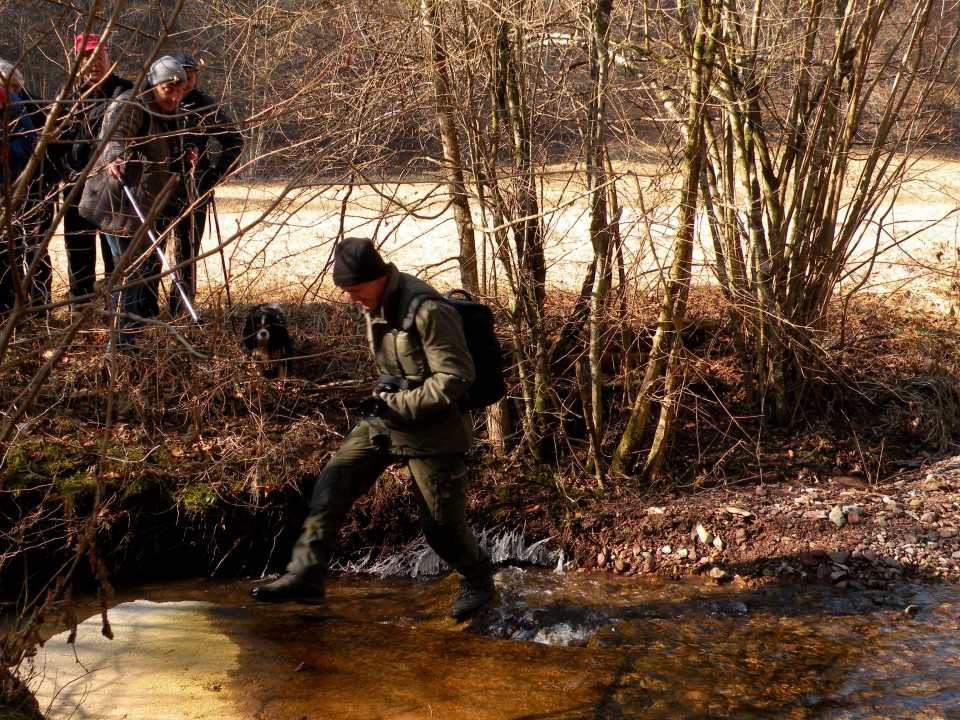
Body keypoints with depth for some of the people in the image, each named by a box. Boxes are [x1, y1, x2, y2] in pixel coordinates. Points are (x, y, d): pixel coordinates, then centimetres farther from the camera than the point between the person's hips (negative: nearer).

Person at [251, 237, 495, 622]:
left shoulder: (427, 312, -24)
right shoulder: (376, 305, 4)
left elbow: (456, 377, -24)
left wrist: (396, 404, -22)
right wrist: (387, 392, 4)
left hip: (431, 431, -8)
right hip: (385, 421, 8)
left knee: (442, 525, 4)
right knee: (331, 486, -5)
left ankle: (477, 582, 32)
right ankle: (304, 577, -2)